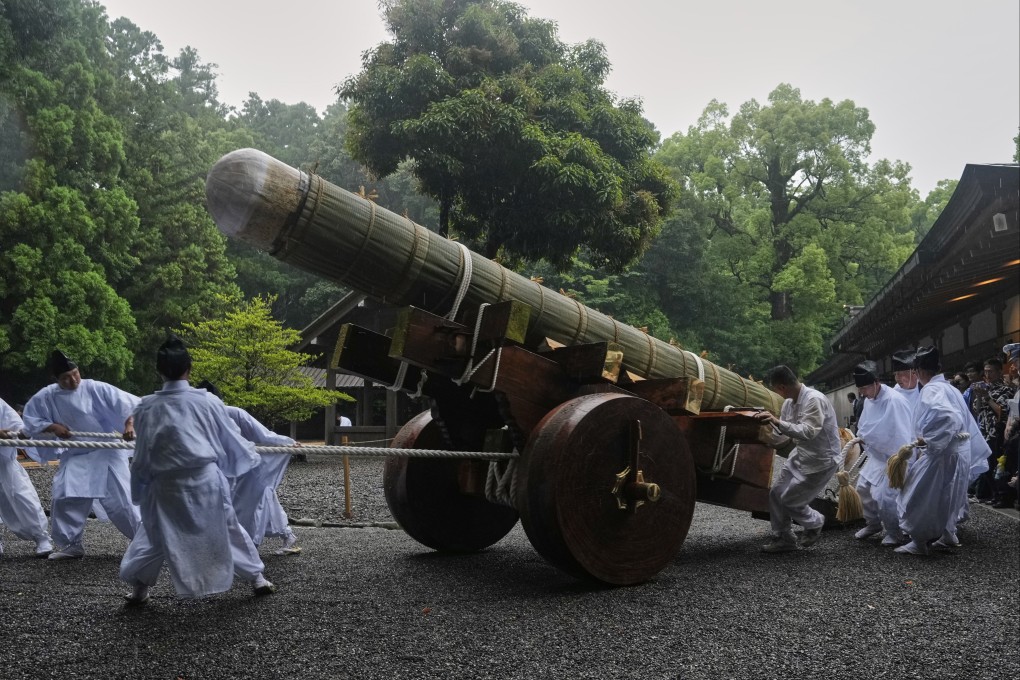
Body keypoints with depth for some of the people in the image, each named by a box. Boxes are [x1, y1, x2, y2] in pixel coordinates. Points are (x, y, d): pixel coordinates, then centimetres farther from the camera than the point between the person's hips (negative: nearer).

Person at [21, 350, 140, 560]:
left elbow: (130, 403, -15)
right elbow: (30, 419, 7)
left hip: (106, 454, -4)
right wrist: (52, 427, -11)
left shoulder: (96, 389, -14)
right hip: (75, 457, 4)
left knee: (122, 502, -5)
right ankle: (71, 545, 22)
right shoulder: (46, 396, -4)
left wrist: (130, 424, -32)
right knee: (65, 500, 3)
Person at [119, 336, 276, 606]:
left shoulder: (147, 407, -3)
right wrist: (250, 453, 29)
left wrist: (140, 488, 20)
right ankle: (256, 577, 25)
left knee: (154, 534, 20)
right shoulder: (207, 401, -5)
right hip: (206, 480, 0)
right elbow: (230, 439, 8)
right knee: (228, 528, 17)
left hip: (167, 485, 0)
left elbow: (142, 457, 5)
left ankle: (139, 587, 25)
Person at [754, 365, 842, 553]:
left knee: (789, 500, -4)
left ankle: (815, 523, 24)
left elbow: (808, 432, -34)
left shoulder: (814, 400, -25)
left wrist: (778, 422, -38)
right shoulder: (789, 402, 0)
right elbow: (785, 433, 11)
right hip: (800, 455, 8)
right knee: (776, 494, 7)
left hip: (821, 460, -8)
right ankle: (783, 538, 20)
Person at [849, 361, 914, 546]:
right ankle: (873, 524, 36)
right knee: (863, 488, 16)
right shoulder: (869, 400, -1)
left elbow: (903, 436, -26)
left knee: (883, 495, -12)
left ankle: (895, 534, 9)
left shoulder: (895, 401, -27)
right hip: (877, 455, 9)